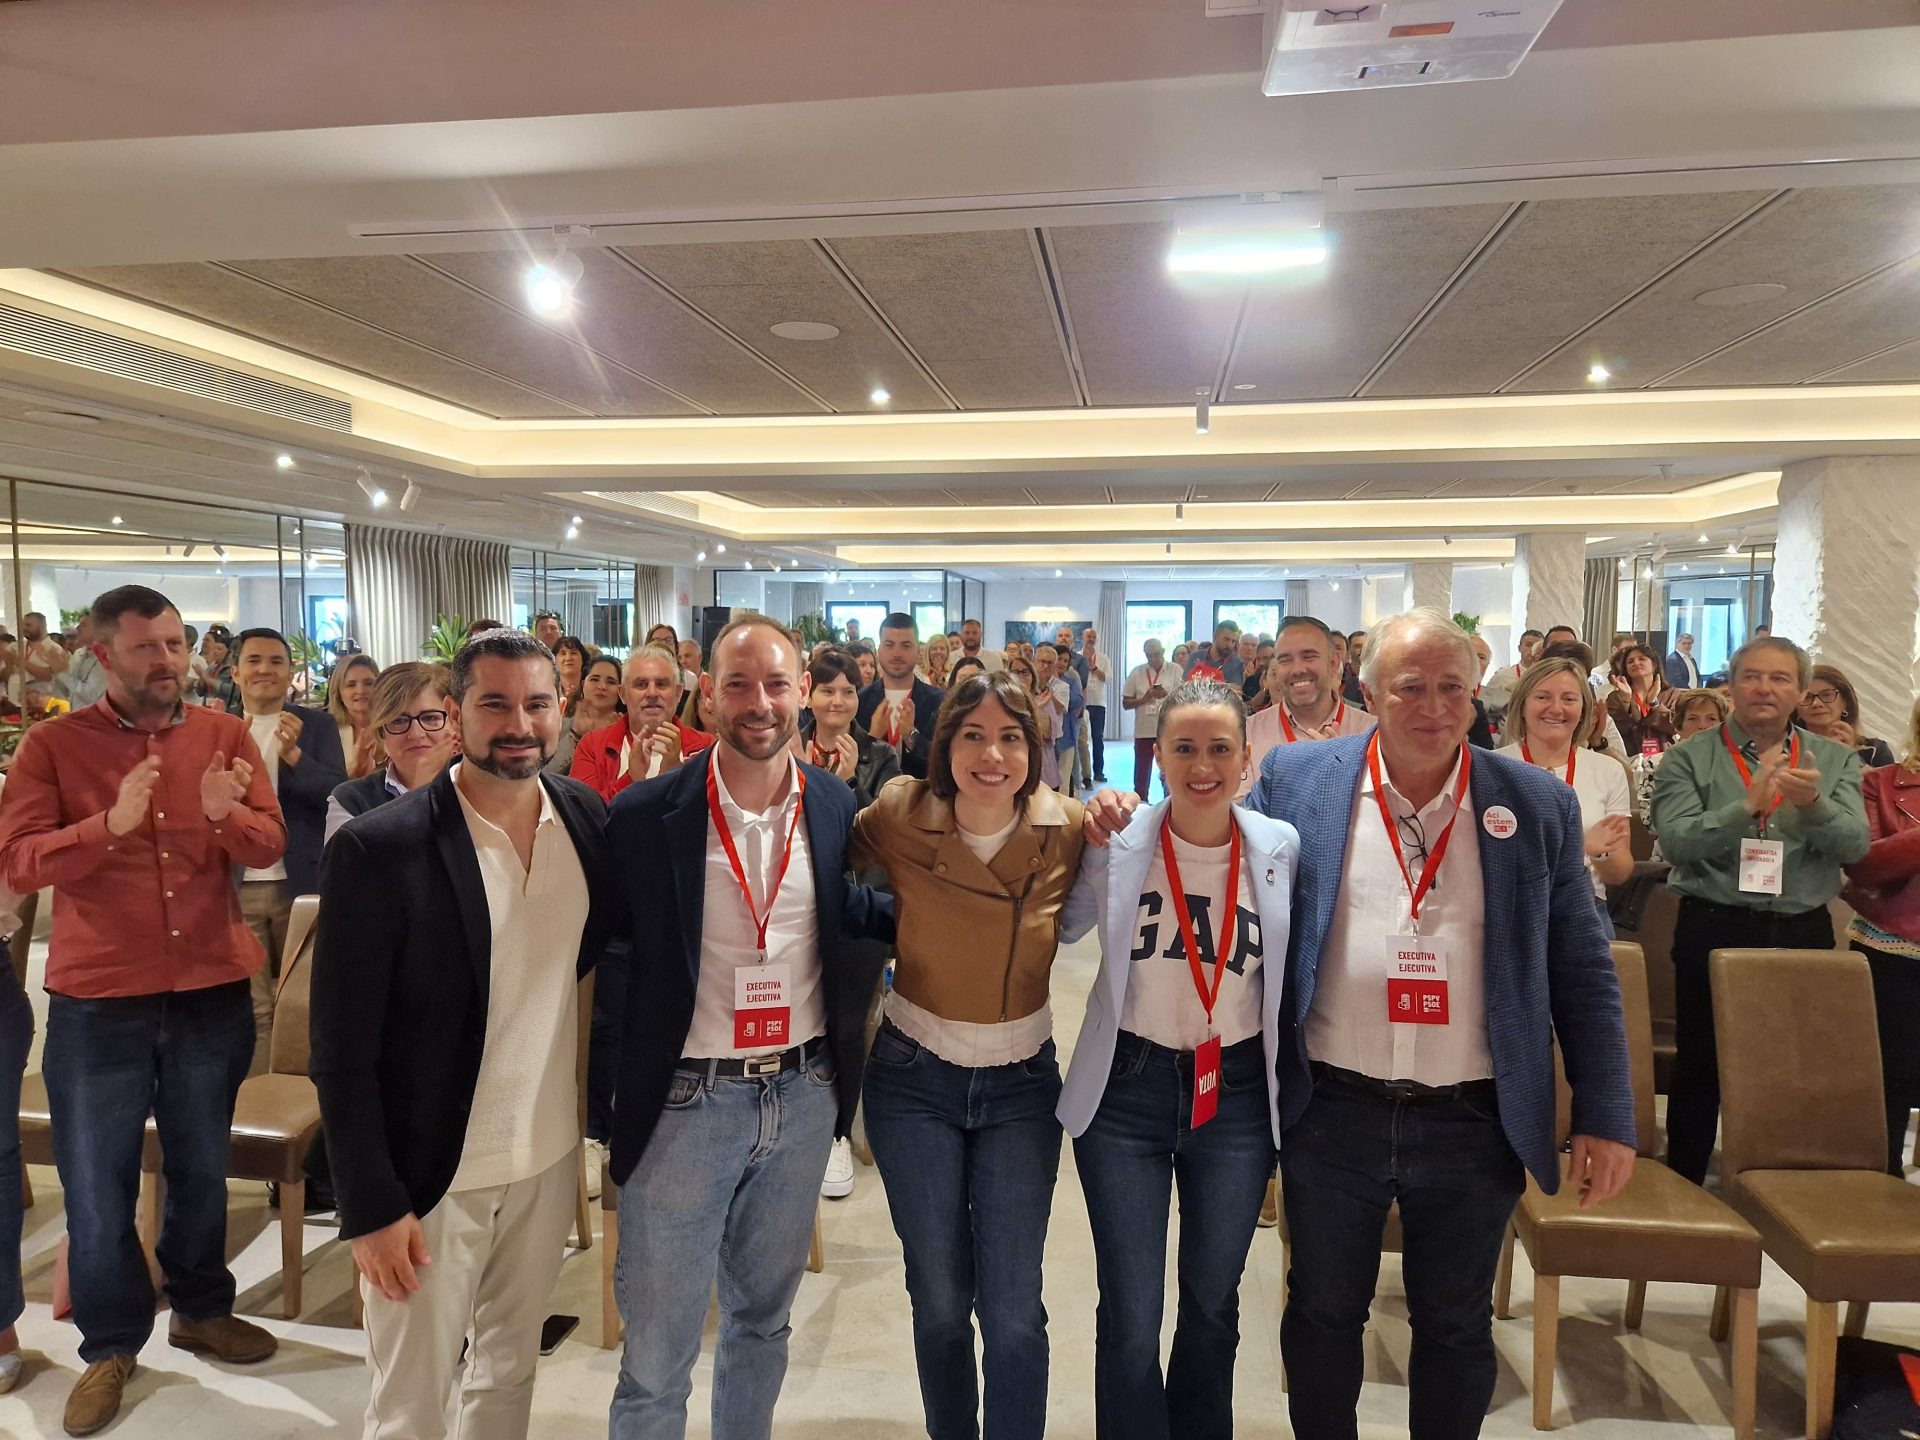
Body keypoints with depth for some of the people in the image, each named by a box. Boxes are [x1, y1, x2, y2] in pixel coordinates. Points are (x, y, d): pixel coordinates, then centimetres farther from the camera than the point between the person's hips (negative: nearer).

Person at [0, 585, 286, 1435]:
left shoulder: (226, 736, 0)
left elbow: (270, 844, -6)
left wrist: (224, 815, -27)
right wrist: (112, 823, -31)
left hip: (213, 991, 2)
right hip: (97, 1002, -2)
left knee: (201, 1166, 18)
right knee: (98, 1183, 10)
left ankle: (202, 1309, 38)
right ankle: (110, 1345, 29)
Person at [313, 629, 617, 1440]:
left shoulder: (590, 818, -5)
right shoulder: (380, 849, -19)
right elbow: (341, 1051, -15)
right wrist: (372, 1204, -14)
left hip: (547, 1159, 4)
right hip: (429, 1174, -4)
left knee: (511, 1369, 22)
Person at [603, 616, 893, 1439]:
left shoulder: (838, 808, -3)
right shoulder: (646, 815, -12)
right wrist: (610, 1097, -6)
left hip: (802, 1097, 4)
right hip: (683, 1103, -3)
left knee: (764, 1318, 23)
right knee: (656, 1357, 9)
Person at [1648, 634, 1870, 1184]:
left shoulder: (1835, 761, 7)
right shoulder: (1690, 759, -1)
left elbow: (1854, 844, -5)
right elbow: (1676, 842, -14)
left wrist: (1811, 803, -25)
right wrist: (1748, 807, -27)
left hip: (1804, 933, 3)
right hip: (1714, 928, -2)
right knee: (1700, 1068, 6)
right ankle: (1683, 1188, 20)